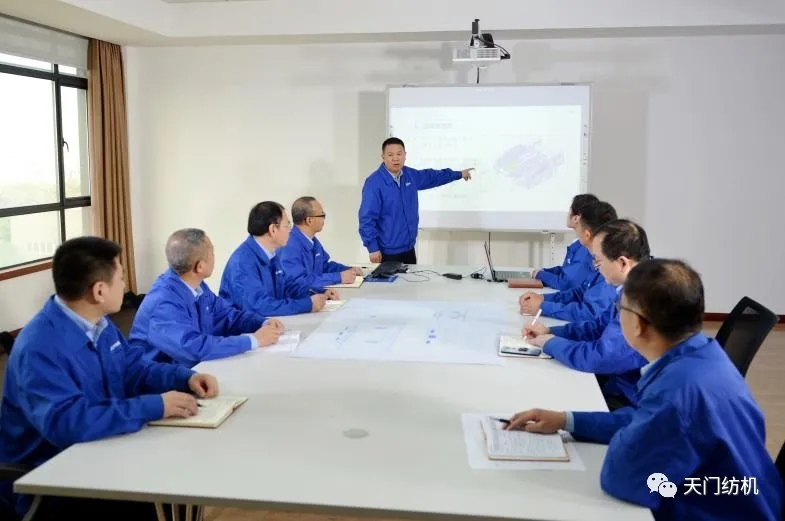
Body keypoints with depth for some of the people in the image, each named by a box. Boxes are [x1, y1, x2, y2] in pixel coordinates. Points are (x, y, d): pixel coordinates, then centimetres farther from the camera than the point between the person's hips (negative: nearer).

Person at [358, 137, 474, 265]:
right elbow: (367, 218, -19)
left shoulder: (409, 174, 4)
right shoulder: (374, 183, -18)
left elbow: (430, 177, 24)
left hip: (409, 247, 7)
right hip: (388, 252, -7)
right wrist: (373, 248, -21)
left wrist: (459, 174, 32)